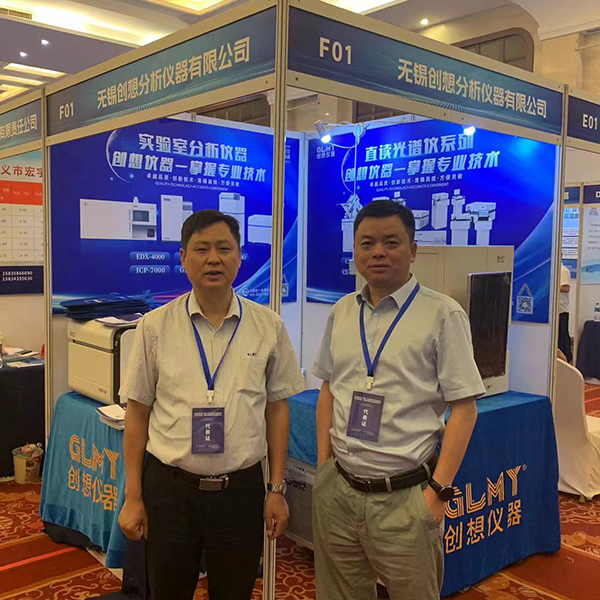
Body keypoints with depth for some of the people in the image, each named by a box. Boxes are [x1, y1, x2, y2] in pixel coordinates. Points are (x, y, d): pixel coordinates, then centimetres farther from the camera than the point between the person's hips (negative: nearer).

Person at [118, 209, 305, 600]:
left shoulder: (268, 326, -1)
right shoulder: (155, 326, -3)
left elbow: (277, 408, 4)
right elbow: (137, 411, 2)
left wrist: (277, 489, 3)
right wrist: (133, 497, 1)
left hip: (241, 490, 1)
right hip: (169, 489, 0)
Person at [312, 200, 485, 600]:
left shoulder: (442, 315, -9)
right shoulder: (341, 313, 7)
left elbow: (465, 407, -10)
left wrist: (439, 490, -12)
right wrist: (323, 465, 8)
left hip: (404, 496, -4)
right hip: (338, 490, 5)